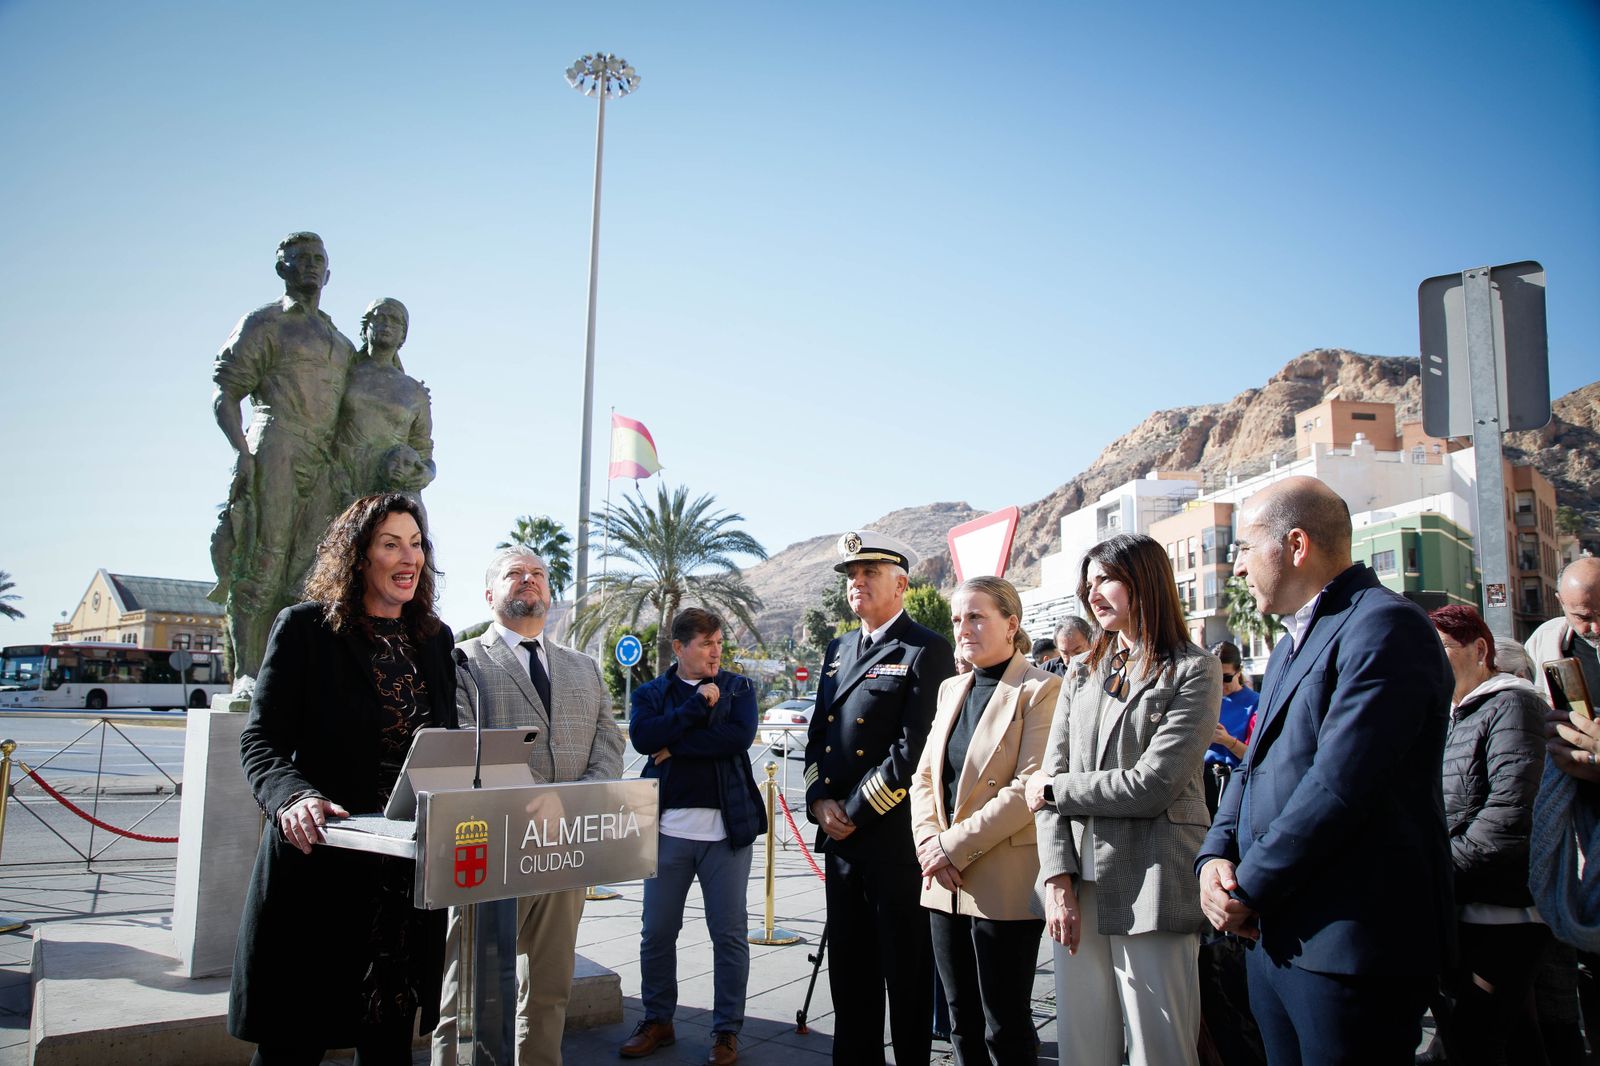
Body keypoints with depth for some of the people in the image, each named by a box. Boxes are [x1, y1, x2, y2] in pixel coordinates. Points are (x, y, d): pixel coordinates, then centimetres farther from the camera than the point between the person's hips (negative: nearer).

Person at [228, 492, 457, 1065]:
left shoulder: (435, 639, 11)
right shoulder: (304, 627, -2)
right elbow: (260, 742, -5)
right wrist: (293, 797, -26)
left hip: (406, 875, 4)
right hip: (319, 866, -3)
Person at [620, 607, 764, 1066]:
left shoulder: (738, 688, 7)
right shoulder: (652, 692, 8)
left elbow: (741, 737, -12)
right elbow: (642, 737, -11)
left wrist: (675, 745, -10)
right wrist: (696, 706, -13)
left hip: (727, 828, -1)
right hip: (669, 827, 1)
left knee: (729, 934, 4)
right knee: (657, 933, 9)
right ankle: (657, 1021, 28)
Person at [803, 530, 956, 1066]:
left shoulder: (926, 650, -10)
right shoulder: (838, 649, 14)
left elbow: (915, 750, -17)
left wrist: (854, 812, -14)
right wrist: (819, 801, 0)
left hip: (896, 836, -7)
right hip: (840, 838, 7)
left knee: (906, 970, 6)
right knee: (849, 966, 16)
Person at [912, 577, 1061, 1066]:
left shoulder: (1041, 690, -9)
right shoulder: (951, 689, 13)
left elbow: (1029, 789, -16)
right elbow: (924, 776, 13)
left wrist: (954, 845, -16)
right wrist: (928, 841, -4)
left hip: (1004, 883, -7)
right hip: (945, 883, 7)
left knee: (1005, 1026, 4)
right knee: (962, 1020, 15)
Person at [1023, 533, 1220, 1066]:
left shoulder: (1194, 671, -4)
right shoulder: (1081, 671, 12)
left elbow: (1153, 784, -14)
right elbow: (1050, 778, 6)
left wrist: (1055, 790, -5)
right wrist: (1058, 879, -5)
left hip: (1151, 885, -5)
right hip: (1079, 885, 5)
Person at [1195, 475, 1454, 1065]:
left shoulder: (1384, 627, -15)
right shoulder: (1293, 642, 17)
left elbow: (1339, 785, -23)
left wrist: (1246, 889, -15)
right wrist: (1216, 856, -1)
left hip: (1347, 945, -9)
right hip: (1273, 938, 9)